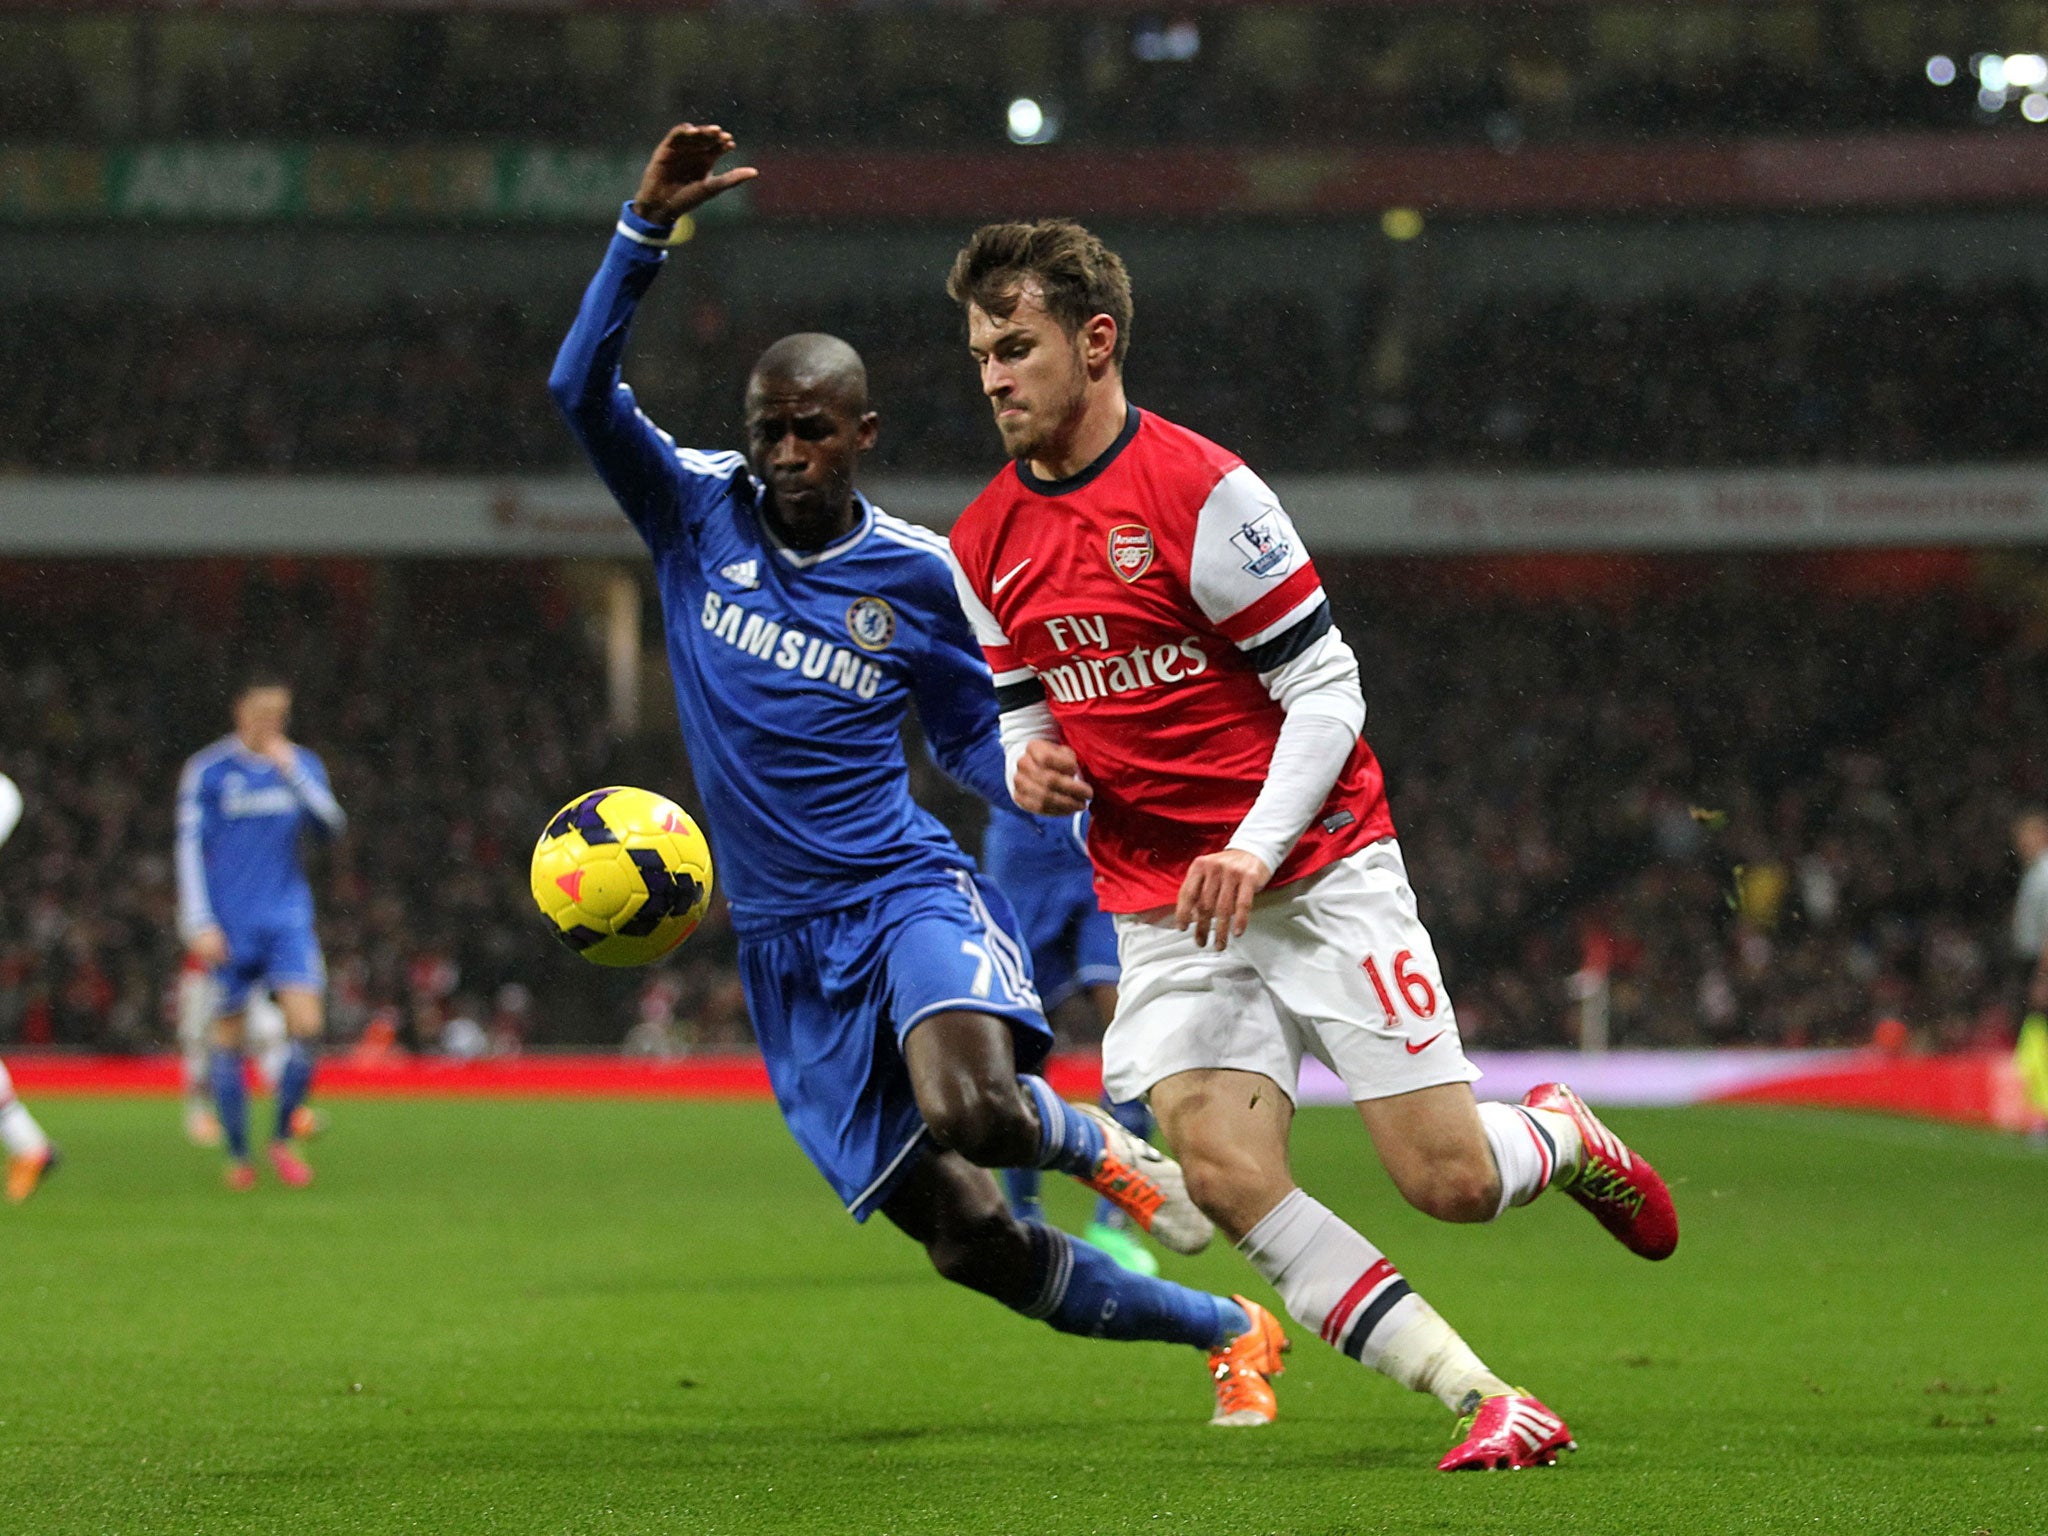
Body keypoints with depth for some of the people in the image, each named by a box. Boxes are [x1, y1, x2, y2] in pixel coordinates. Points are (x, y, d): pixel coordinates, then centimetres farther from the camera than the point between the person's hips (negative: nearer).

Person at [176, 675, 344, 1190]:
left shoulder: (302, 766, 9)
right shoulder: (206, 771, -1)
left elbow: (331, 825, -4)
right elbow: (190, 848, -3)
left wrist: (294, 775, -17)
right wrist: (200, 925, -9)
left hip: (288, 920, 2)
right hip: (229, 926, -2)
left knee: (305, 1026, -13)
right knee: (229, 1040, 1)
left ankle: (284, 1137, 4)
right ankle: (238, 1154, 13)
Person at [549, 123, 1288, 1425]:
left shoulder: (917, 574, 2)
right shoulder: (700, 513, 2)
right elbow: (583, 391, -11)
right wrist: (649, 228, -21)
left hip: (908, 894, -2)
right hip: (788, 949, 2)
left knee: (971, 1113, -36)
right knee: (971, 1241, -2)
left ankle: (1087, 1137, 3)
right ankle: (1224, 1326, 21)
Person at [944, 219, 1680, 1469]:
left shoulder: (1200, 489, -13)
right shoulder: (988, 543, 7)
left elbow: (1328, 691, -12)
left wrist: (1255, 850, -24)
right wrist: (1033, 767, -7)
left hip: (1318, 872, -5)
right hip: (1163, 909, 5)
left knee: (1452, 1182, -8)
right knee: (1226, 1173, -19)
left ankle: (1563, 1139, 30)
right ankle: (1486, 1402, -12)